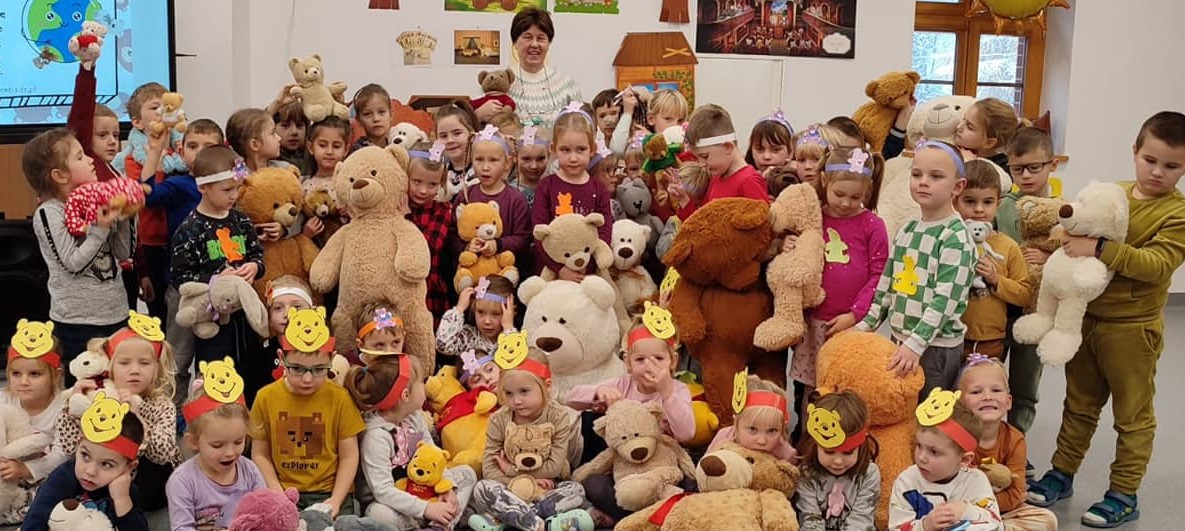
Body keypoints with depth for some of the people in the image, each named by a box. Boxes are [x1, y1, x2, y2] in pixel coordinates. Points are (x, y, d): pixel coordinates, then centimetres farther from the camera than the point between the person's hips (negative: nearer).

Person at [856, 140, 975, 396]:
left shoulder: (956, 237, -12)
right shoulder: (906, 231, 10)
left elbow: (945, 300, -19)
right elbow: (887, 286, 16)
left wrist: (915, 344, -26)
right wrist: (866, 325, 11)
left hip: (936, 348, -6)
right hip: (899, 341, 7)